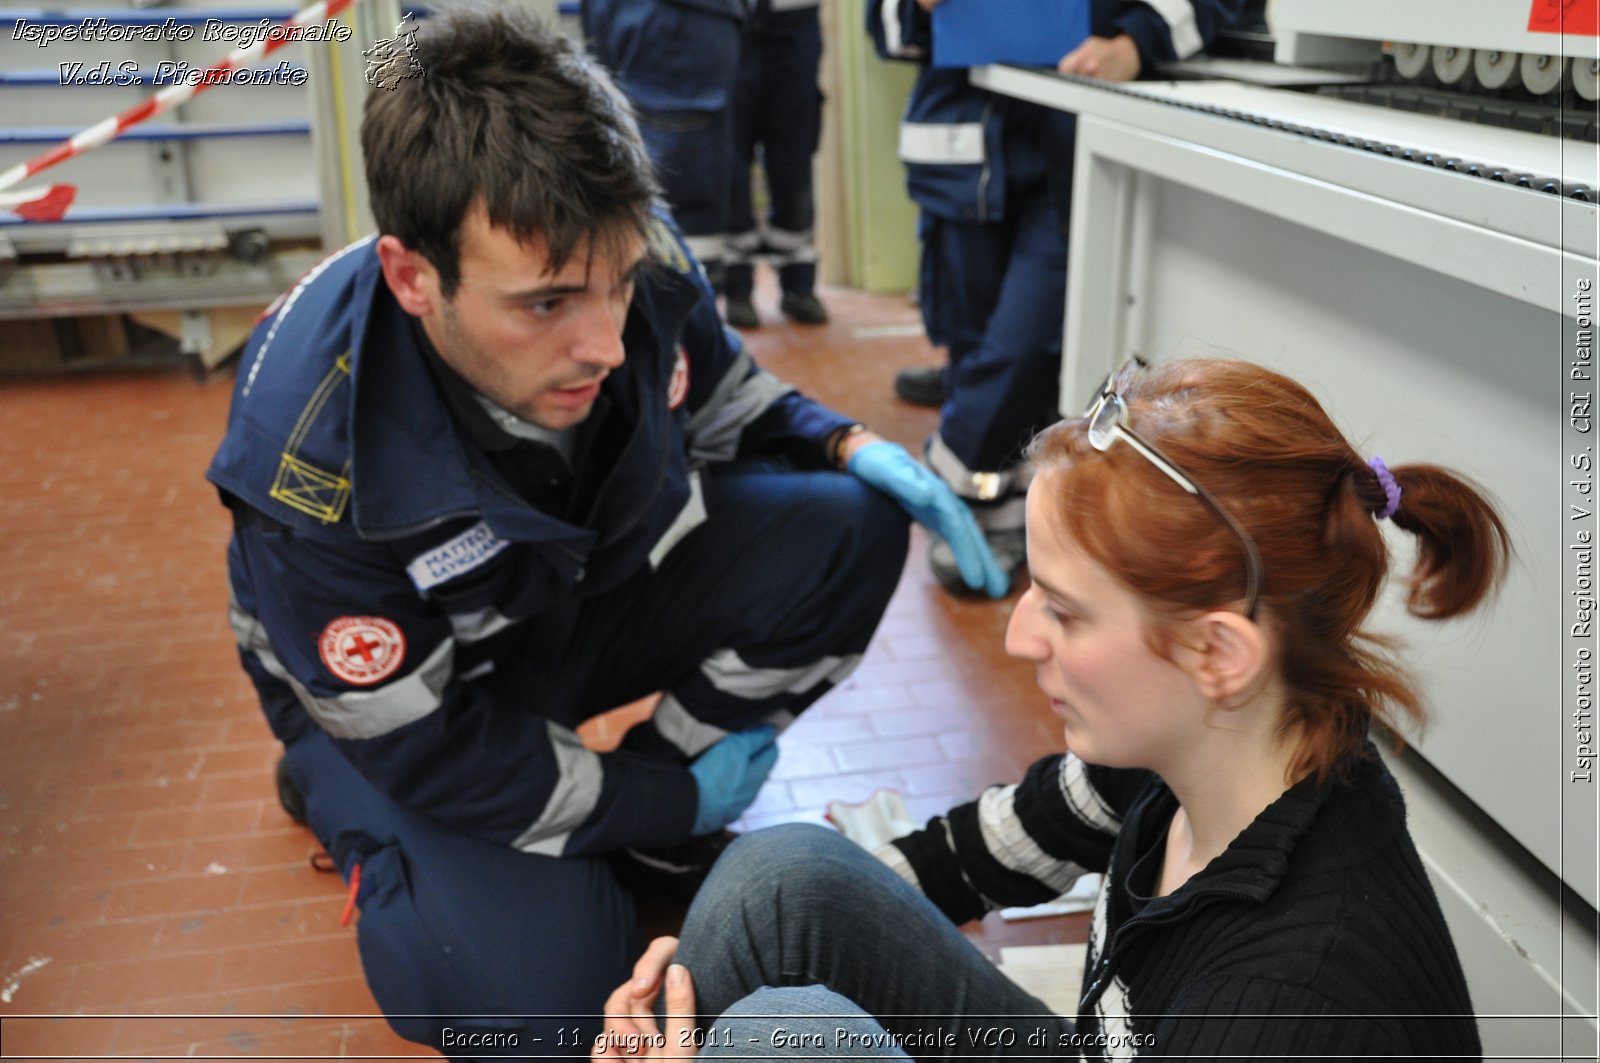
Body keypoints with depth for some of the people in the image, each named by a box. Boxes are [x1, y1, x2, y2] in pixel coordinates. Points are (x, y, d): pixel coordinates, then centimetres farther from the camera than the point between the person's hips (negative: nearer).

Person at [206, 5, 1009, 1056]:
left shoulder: (635, 266, -24)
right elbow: (425, 748, -25)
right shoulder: (309, 457, -36)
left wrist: (851, 446, -20)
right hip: (406, 689, -4)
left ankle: (647, 840, -1)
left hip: (596, 586, 5)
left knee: (846, 532, -20)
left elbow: (725, 404, 1)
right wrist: (681, 801, -17)